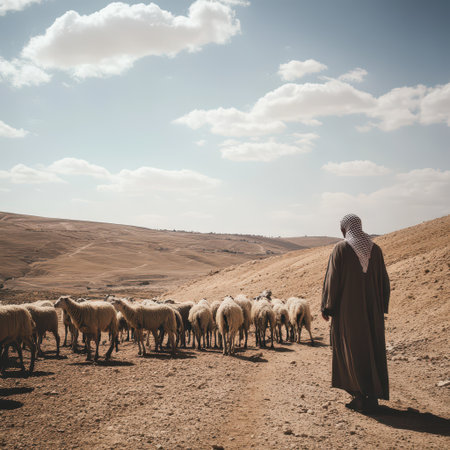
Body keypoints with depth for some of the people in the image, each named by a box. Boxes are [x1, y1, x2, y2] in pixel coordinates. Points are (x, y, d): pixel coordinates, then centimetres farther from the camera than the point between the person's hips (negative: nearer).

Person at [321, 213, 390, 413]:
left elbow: (332, 279, -9)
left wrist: (327, 307, -1)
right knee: (373, 350, 11)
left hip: (349, 309, -4)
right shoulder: (375, 249, 5)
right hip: (372, 310, 4)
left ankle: (361, 397, 3)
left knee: (353, 353, 3)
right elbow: (384, 280, 8)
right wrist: (381, 307, 16)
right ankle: (373, 397, 13)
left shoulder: (340, 249, -7)